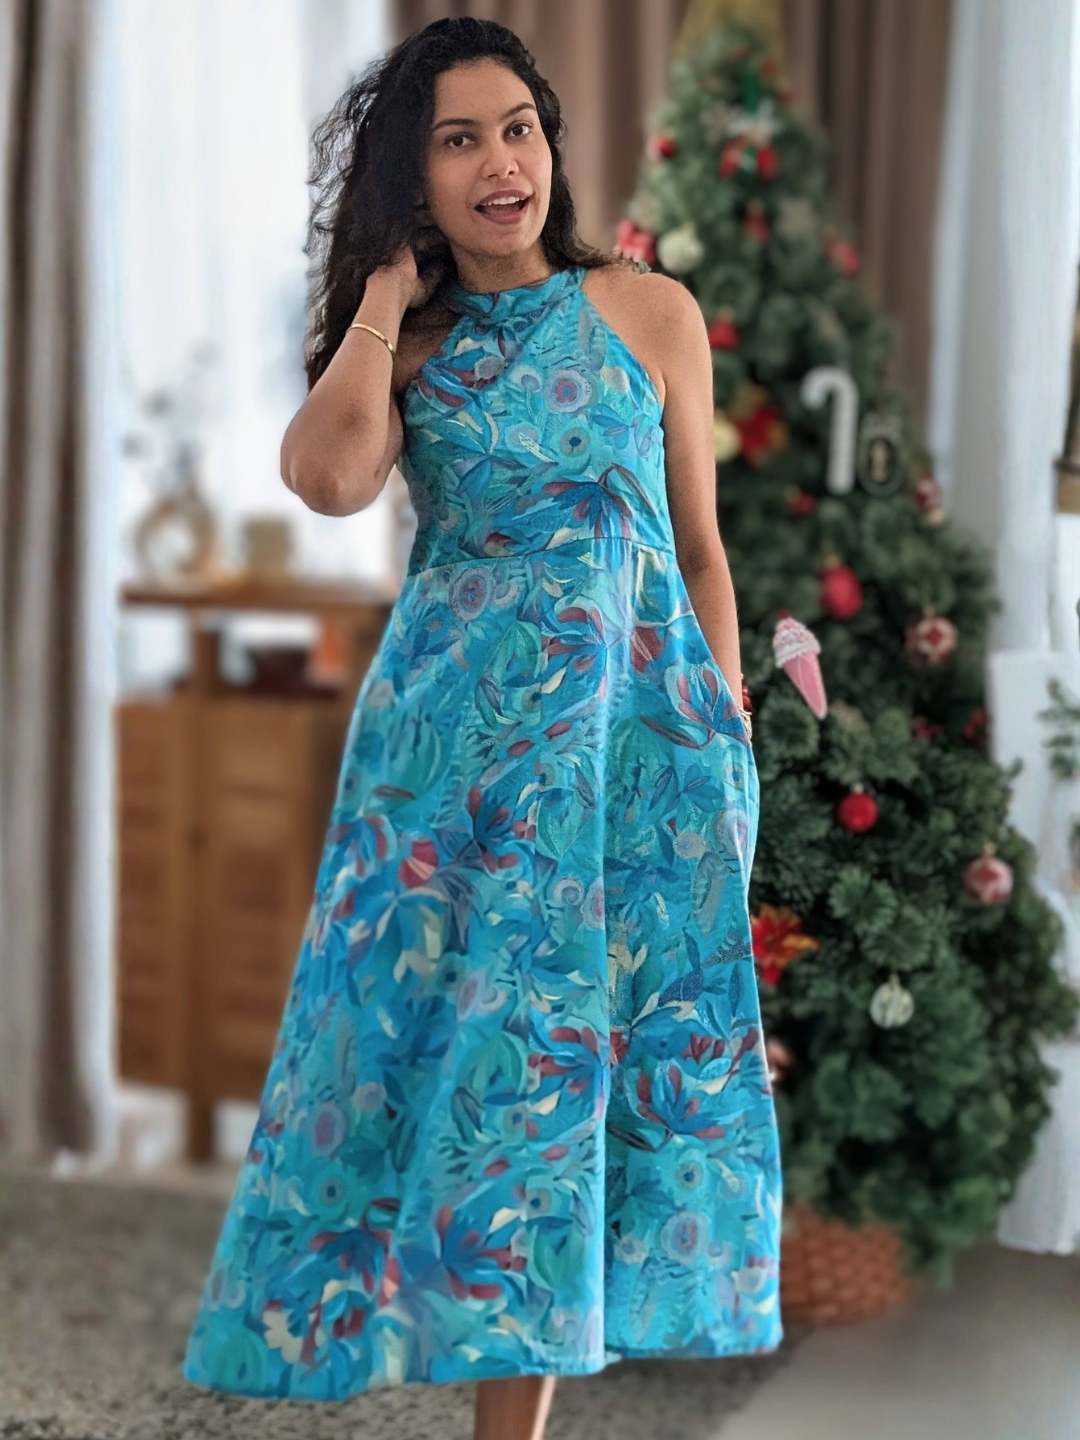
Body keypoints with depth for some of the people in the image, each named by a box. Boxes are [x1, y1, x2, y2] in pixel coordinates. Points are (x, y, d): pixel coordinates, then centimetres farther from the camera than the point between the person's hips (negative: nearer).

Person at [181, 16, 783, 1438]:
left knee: (559, 1024, 0)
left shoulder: (649, 311, 8)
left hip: (636, 731, -1)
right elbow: (328, 478, -13)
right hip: (453, 736, 1)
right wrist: (388, 293, -3)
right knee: (460, 1017, -1)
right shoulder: (407, 347, 9)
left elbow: (700, 548, 10)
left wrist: (729, 732, 5)